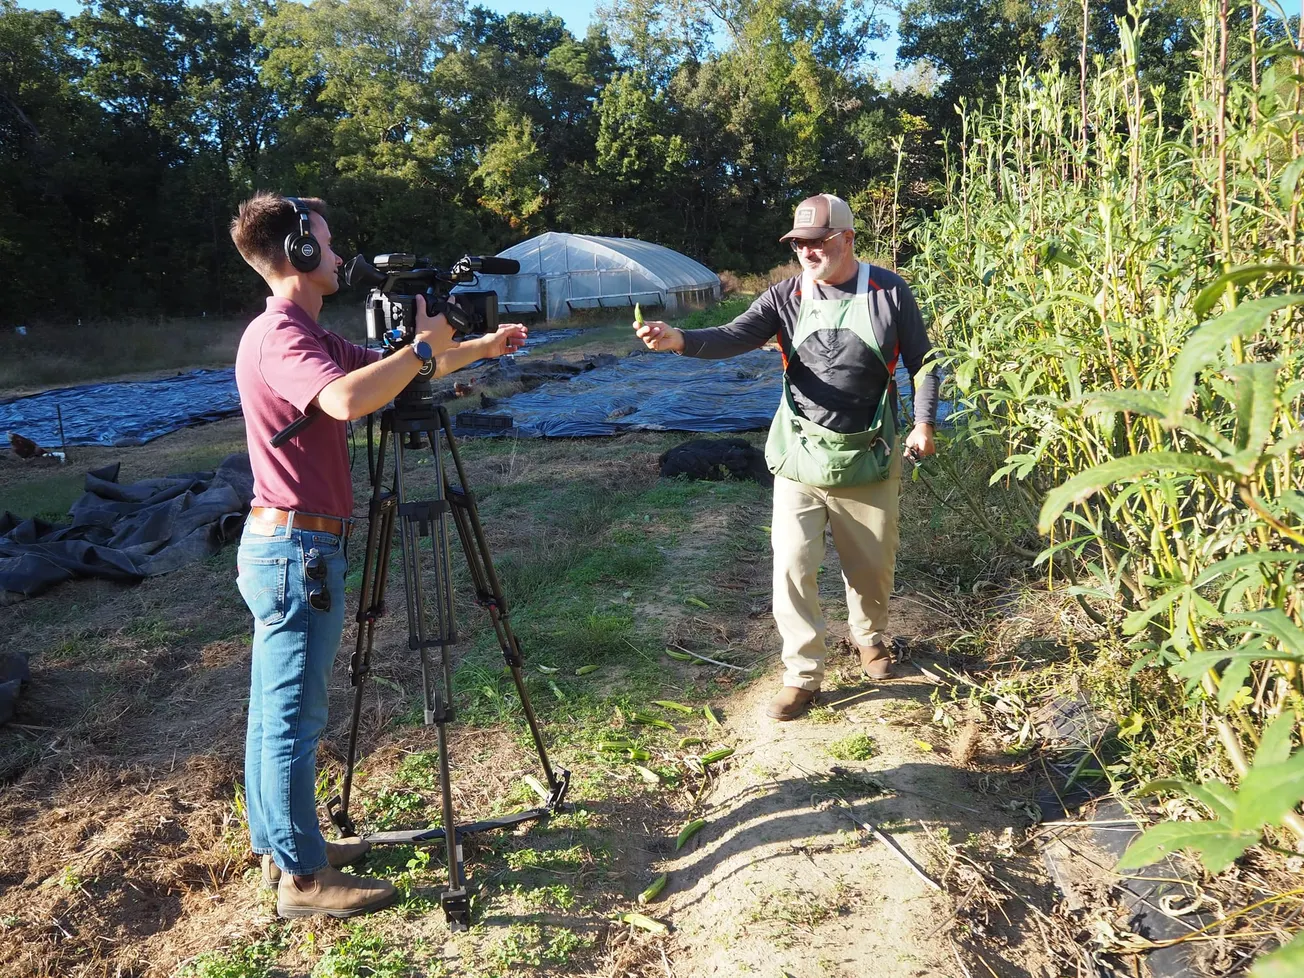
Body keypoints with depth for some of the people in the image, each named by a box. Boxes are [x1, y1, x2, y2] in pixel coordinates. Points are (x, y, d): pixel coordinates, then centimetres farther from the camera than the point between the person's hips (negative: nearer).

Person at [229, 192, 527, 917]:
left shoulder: (309, 336, 15)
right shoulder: (278, 335, -17)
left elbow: (384, 373, 25)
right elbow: (348, 400, -36)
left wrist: (482, 348, 26)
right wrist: (424, 345, -21)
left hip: (291, 548, 10)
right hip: (297, 549, -10)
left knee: (279, 710, 17)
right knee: (294, 716, 0)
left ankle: (283, 845, 31)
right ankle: (303, 877, 12)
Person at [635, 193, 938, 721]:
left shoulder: (889, 292, -3)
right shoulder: (787, 295, -4)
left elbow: (921, 360, 6)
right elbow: (735, 336, -18)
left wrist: (924, 423, -3)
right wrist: (680, 339, -36)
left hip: (868, 459, 0)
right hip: (801, 458, 0)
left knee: (873, 563, 15)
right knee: (792, 564, -5)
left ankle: (869, 637, 44)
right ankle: (803, 673, 11)